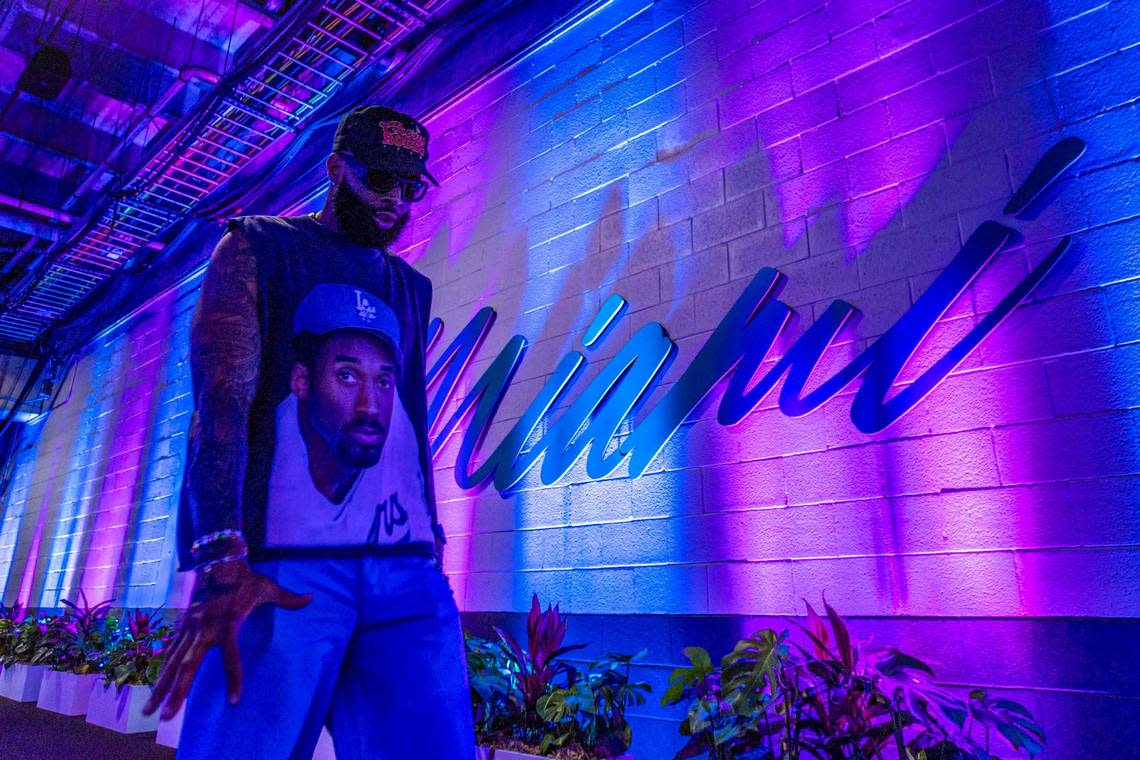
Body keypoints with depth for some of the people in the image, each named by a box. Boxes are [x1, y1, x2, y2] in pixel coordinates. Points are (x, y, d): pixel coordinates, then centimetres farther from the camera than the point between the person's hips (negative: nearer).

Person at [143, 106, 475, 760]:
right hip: (283, 562, -3)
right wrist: (221, 556, -20)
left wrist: (431, 538, 13)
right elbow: (222, 393, -8)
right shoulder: (257, 247, 7)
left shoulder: (412, 289, 22)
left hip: (408, 569, 4)